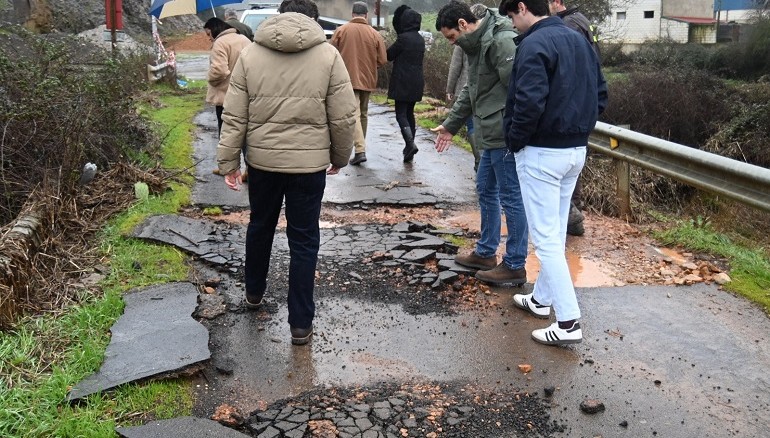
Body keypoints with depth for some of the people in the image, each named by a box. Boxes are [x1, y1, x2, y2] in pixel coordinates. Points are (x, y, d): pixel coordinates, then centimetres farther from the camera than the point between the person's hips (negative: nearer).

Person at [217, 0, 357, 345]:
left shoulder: (250, 53, 1)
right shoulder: (328, 55, -5)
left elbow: (234, 117, -1)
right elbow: (343, 118, -5)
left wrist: (228, 161, 5)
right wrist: (340, 157, 10)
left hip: (262, 160, 3)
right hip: (309, 163, -2)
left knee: (259, 226, 24)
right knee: (303, 240, 6)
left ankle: (253, 292, 44)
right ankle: (301, 323, 12)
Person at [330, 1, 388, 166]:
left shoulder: (341, 30, -4)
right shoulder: (375, 34, -1)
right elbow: (382, 61, -1)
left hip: (348, 79, -3)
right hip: (367, 80, 3)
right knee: (363, 114, 17)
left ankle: (360, 150, -19)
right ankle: (361, 146, 28)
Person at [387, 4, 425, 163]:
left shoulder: (403, 38, -13)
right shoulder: (420, 39, 10)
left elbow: (389, 55, -6)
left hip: (402, 82, -7)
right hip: (417, 83, 7)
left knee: (401, 114, -5)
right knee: (409, 112, 15)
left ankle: (410, 143, -22)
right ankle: (409, 146, 16)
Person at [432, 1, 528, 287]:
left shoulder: (501, 41, -17)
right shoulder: (476, 45, 15)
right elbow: (471, 91, 26)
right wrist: (450, 125, 28)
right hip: (491, 136, 10)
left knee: (511, 198, -1)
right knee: (486, 191, 19)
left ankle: (515, 266, 10)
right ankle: (486, 252, 34)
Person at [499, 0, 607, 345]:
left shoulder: (534, 44, -16)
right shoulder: (580, 41, 12)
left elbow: (530, 103, -26)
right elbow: (600, 96, 14)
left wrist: (514, 141, -11)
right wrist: (578, 127, 15)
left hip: (542, 152, -9)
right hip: (576, 149, 9)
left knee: (546, 237, -4)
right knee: (556, 232, 18)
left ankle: (568, 323, -4)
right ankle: (542, 298, 32)